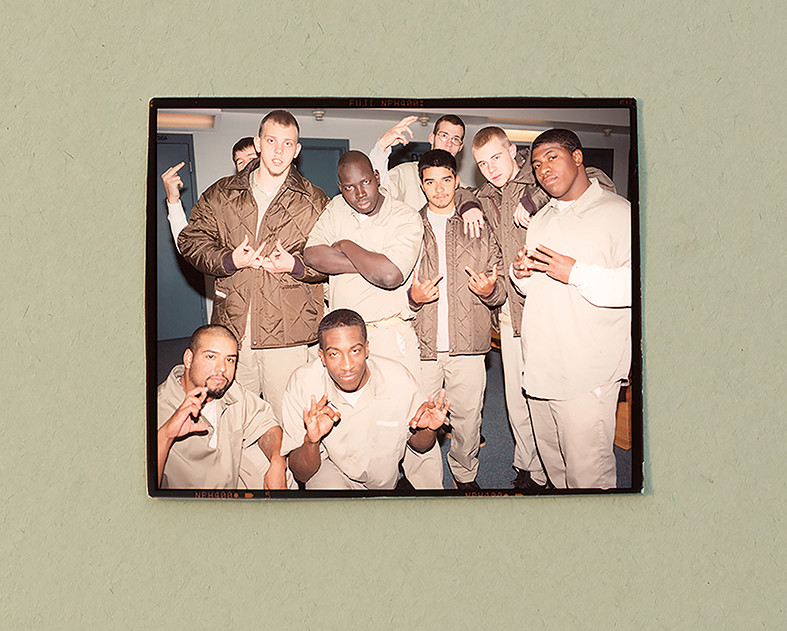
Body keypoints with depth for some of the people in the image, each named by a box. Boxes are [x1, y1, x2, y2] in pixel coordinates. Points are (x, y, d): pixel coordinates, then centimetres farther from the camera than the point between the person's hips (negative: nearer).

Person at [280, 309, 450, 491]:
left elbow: (418, 446, -2)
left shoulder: (399, 380, -23)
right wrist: (311, 441, -40)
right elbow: (301, 474, -18)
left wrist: (428, 430, -26)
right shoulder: (302, 384, -25)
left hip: (384, 481, 9)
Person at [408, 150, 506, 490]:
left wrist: (490, 290, -13)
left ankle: (465, 474, 33)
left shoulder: (480, 228, 9)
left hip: (467, 346, 1)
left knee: (467, 419, 9)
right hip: (420, 346, 0)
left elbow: (500, 291, 10)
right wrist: (413, 296, -12)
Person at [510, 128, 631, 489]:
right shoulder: (541, 220, 19)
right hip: (539, 370, 7)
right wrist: (520, 272, 5)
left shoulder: (619, 213, -6)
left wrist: (576, 272, -21)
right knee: (553, 469, 17)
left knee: (588, 475, -3)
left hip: (587, 377, -7)